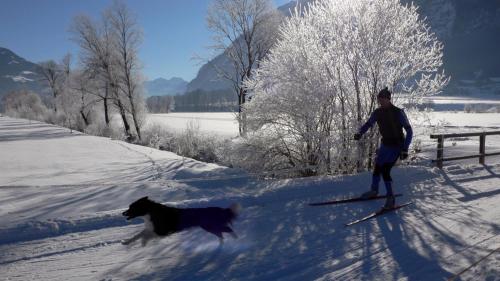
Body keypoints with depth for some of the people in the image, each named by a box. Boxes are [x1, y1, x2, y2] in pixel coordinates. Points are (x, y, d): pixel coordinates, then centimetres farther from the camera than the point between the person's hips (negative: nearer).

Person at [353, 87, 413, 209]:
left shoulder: (398, 113, -20)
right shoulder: (377, 112, -4)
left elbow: (409, 130, -17)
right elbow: (368, 124, 8)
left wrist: (405, 149, -24)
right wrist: (360, 133, -14)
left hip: (396, 146, -6)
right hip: (385, 144, 6)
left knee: (385, 170, -14)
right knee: (377, 167, 13)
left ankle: (390, 198, -1)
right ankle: (374, 190, 36)